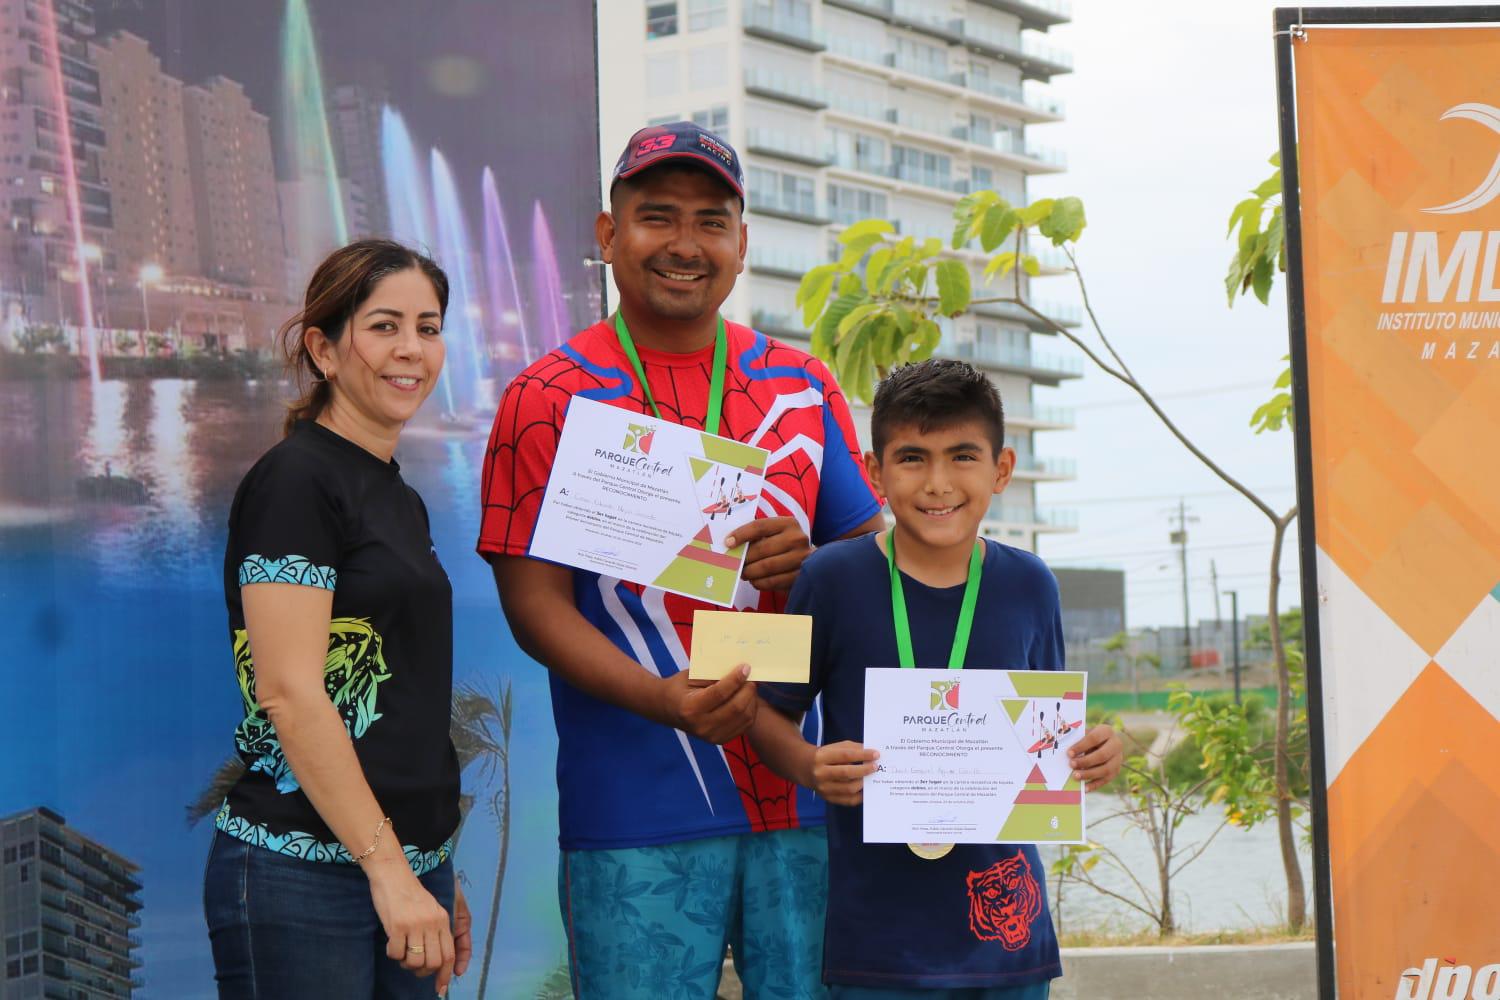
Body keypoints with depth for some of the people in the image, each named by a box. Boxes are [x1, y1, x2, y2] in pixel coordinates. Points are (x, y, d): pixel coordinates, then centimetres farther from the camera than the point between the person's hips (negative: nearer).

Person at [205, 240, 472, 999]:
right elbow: (288, 692, -17)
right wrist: (389, 867, -19)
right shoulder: (294, 480, -9)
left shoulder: (401, 500, 16)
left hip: (407, 869, 8)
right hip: (305, 873, -8)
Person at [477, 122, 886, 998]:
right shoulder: (550, 400, 0)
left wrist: (811, 567, -9)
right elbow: (533, 603, -5)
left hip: (804, 799, 4)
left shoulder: (803, 388, 12)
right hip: (638, 818, -3)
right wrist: (662, 699, -22)